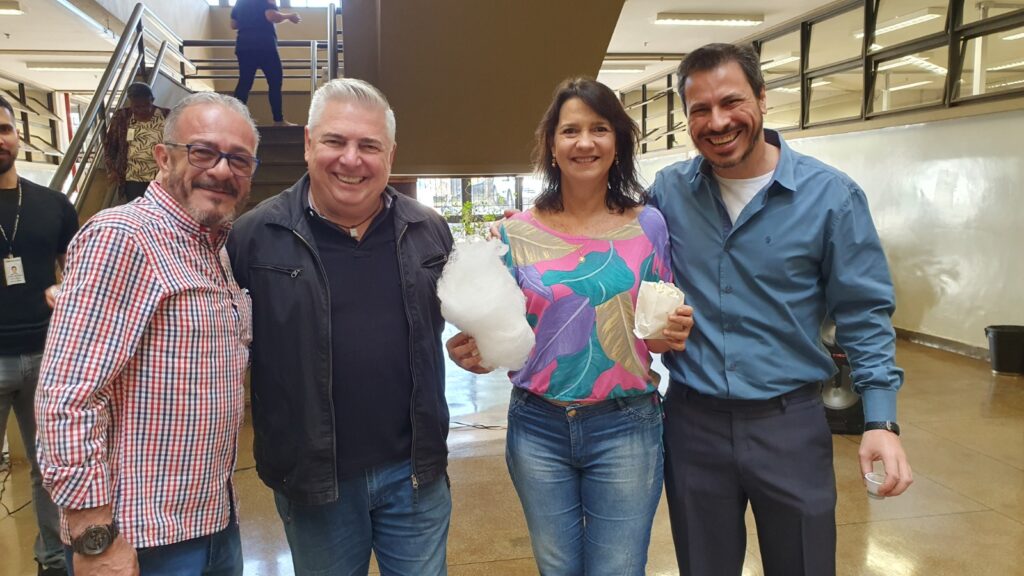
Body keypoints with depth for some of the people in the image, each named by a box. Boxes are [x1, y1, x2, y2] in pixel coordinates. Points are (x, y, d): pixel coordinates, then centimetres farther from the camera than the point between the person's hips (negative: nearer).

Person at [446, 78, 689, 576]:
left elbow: (662, 324, 8)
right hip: (537, 428, 1)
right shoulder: (518, 234, -2)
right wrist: (472, 351, -18)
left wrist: (672, 337, -15)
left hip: (626, 428, -1)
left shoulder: (647, 225, -2)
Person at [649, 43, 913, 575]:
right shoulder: (668, 192, -2)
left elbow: (863, 314, -4)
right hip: (692, 422, 2)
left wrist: (881, 420, -11)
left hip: (790, 423, -1)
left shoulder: (830, 195, -8)